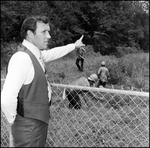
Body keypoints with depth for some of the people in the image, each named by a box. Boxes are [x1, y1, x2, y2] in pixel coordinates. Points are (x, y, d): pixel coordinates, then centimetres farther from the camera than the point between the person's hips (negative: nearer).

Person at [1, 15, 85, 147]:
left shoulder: (36, 54, 1)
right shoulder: (22, 58, -26)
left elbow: (52, 53, 23)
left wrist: (74, 46, 32)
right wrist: (13, 119, -16)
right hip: (29, 127, -8)